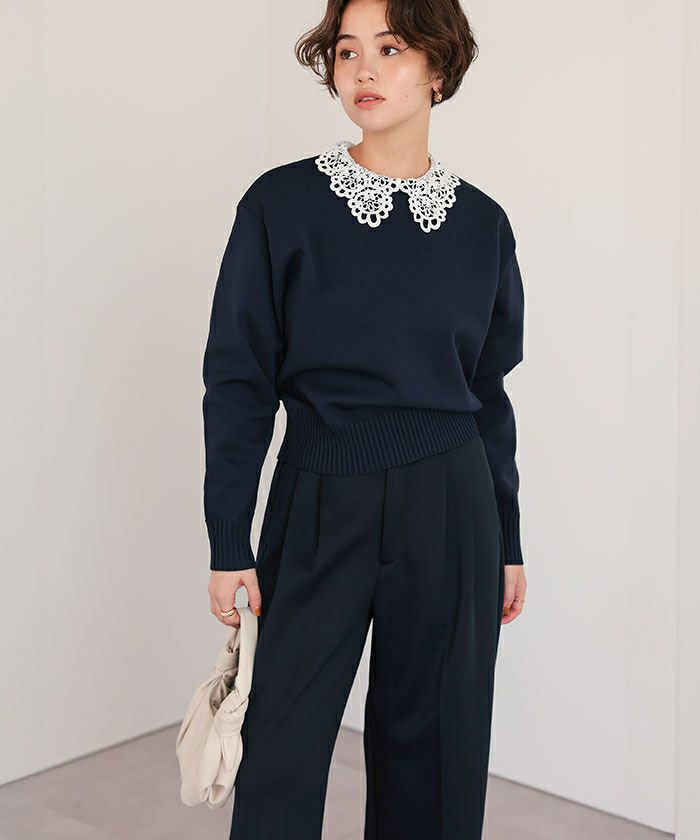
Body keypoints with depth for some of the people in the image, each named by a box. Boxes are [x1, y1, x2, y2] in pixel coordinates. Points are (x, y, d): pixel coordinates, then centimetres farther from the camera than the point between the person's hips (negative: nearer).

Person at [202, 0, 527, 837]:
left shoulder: (482, 223, 3)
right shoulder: (282, 204, -4)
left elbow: (490, 390, 9)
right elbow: (238, 382, -3)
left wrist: (507, 543, 10)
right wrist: (228, 545, -6)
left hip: (448, 510, 2)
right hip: (320, 506, -2)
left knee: (436, 746, 11)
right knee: (280, 745, 4)